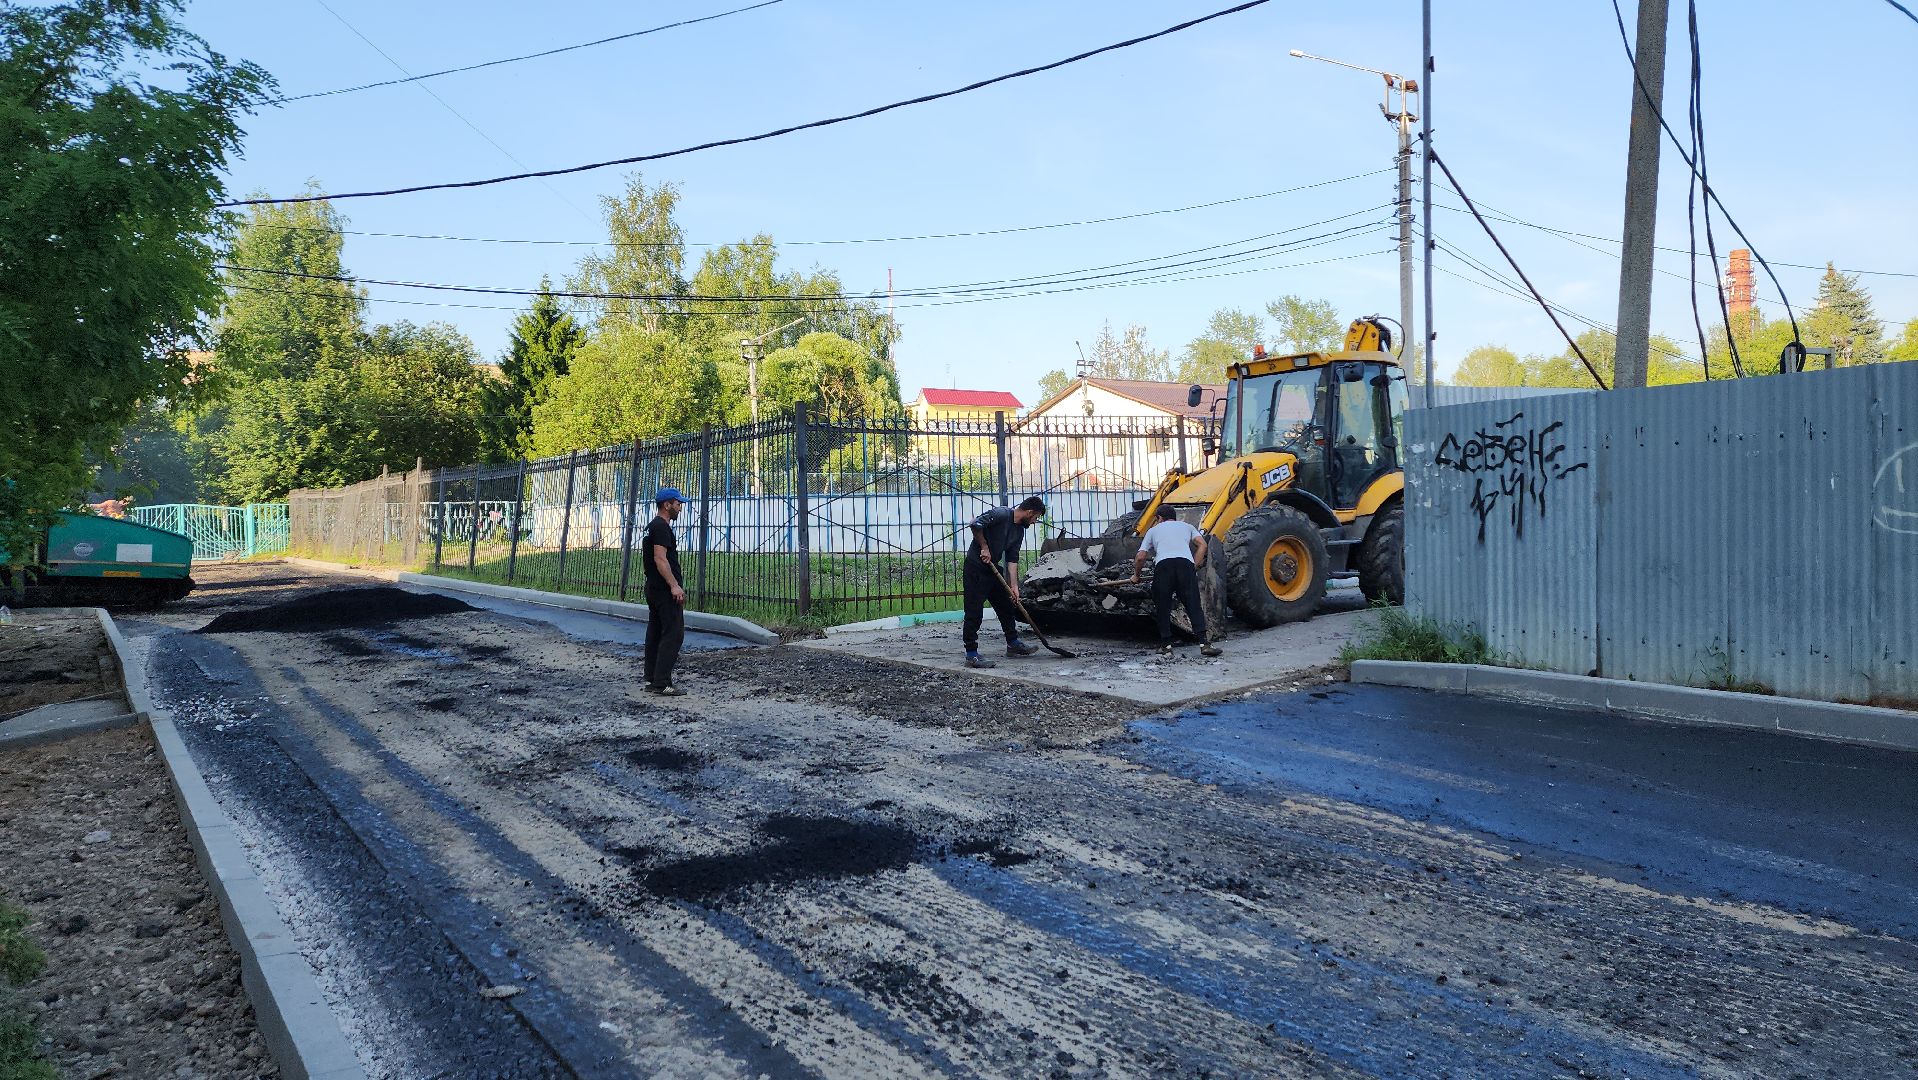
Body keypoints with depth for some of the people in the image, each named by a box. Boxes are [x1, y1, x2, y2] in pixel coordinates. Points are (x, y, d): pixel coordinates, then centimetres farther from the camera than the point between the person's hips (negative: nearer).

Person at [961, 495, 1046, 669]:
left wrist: (1014, 586, 0)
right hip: (975, 568, -9)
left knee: (1006, 606, 17)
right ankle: (971, 655, -5)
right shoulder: (1001, 514, -18)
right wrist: (984, 547, -18)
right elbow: (976, 524, -29)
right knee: (974, 613, -8)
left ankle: (1013, 643, 31)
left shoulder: (1019, 530, 8)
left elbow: (1012, 558, 7)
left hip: (993, 568, 9)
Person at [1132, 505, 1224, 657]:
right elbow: (1202, 545, 16)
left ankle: (1166, 645, 9)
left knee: (1163, 607, 10)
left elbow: (1140, 557, 22)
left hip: (1163, 564, -1)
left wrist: (1136, 575, 38)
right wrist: (1195, 567, 19)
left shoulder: (1153, 530, 31)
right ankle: (1204, 643, -10)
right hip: (1186, 563, 1)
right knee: (1194, 605, 0)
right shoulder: (1186, 526, 34)